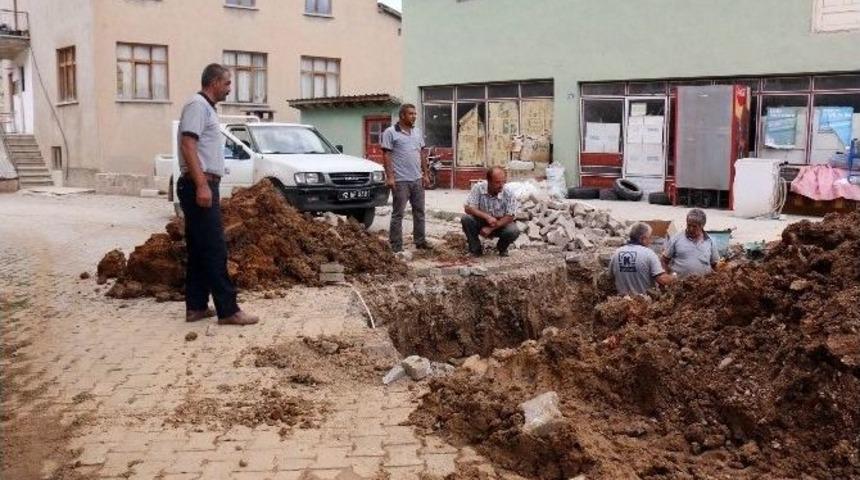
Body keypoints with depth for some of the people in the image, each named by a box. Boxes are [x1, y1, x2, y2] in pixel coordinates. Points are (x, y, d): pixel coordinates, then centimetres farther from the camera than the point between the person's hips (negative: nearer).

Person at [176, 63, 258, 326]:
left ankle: (196, 306, 15)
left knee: (200, 250, 11)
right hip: (198, 186, -11)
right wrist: (202, 185, -26)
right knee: (214, 250, -10)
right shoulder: (198, 105, -9)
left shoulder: (207, 108, 21)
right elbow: (188, 145, -19)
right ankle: (228, 310, -10)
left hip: (204, 186, 11)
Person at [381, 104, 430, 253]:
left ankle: (420, 240, 23)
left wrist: (425, 174, 11)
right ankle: (396, 245, 3)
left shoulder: (418, 132, 12)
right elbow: (386, 155, -10)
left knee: (419, 211, 12)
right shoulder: (391, 132, -7)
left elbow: (422, 153, 16)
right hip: (400, 180, -6)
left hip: (417, 179, 7)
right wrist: (390, 176, -17)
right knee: (398, 213, -1)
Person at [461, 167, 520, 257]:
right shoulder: (478, 188, -19)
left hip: (500, 225, 0)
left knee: (514, 231, -29)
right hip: (481, 222, 0)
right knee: (466, 219, -28)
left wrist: (490, 229, -27)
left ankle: (502, 248, 7)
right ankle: (475, 249, -5)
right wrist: (487, 216, -35)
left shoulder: (509, 194, -21)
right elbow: (468, 208, -21)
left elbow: (510, 217, -18)